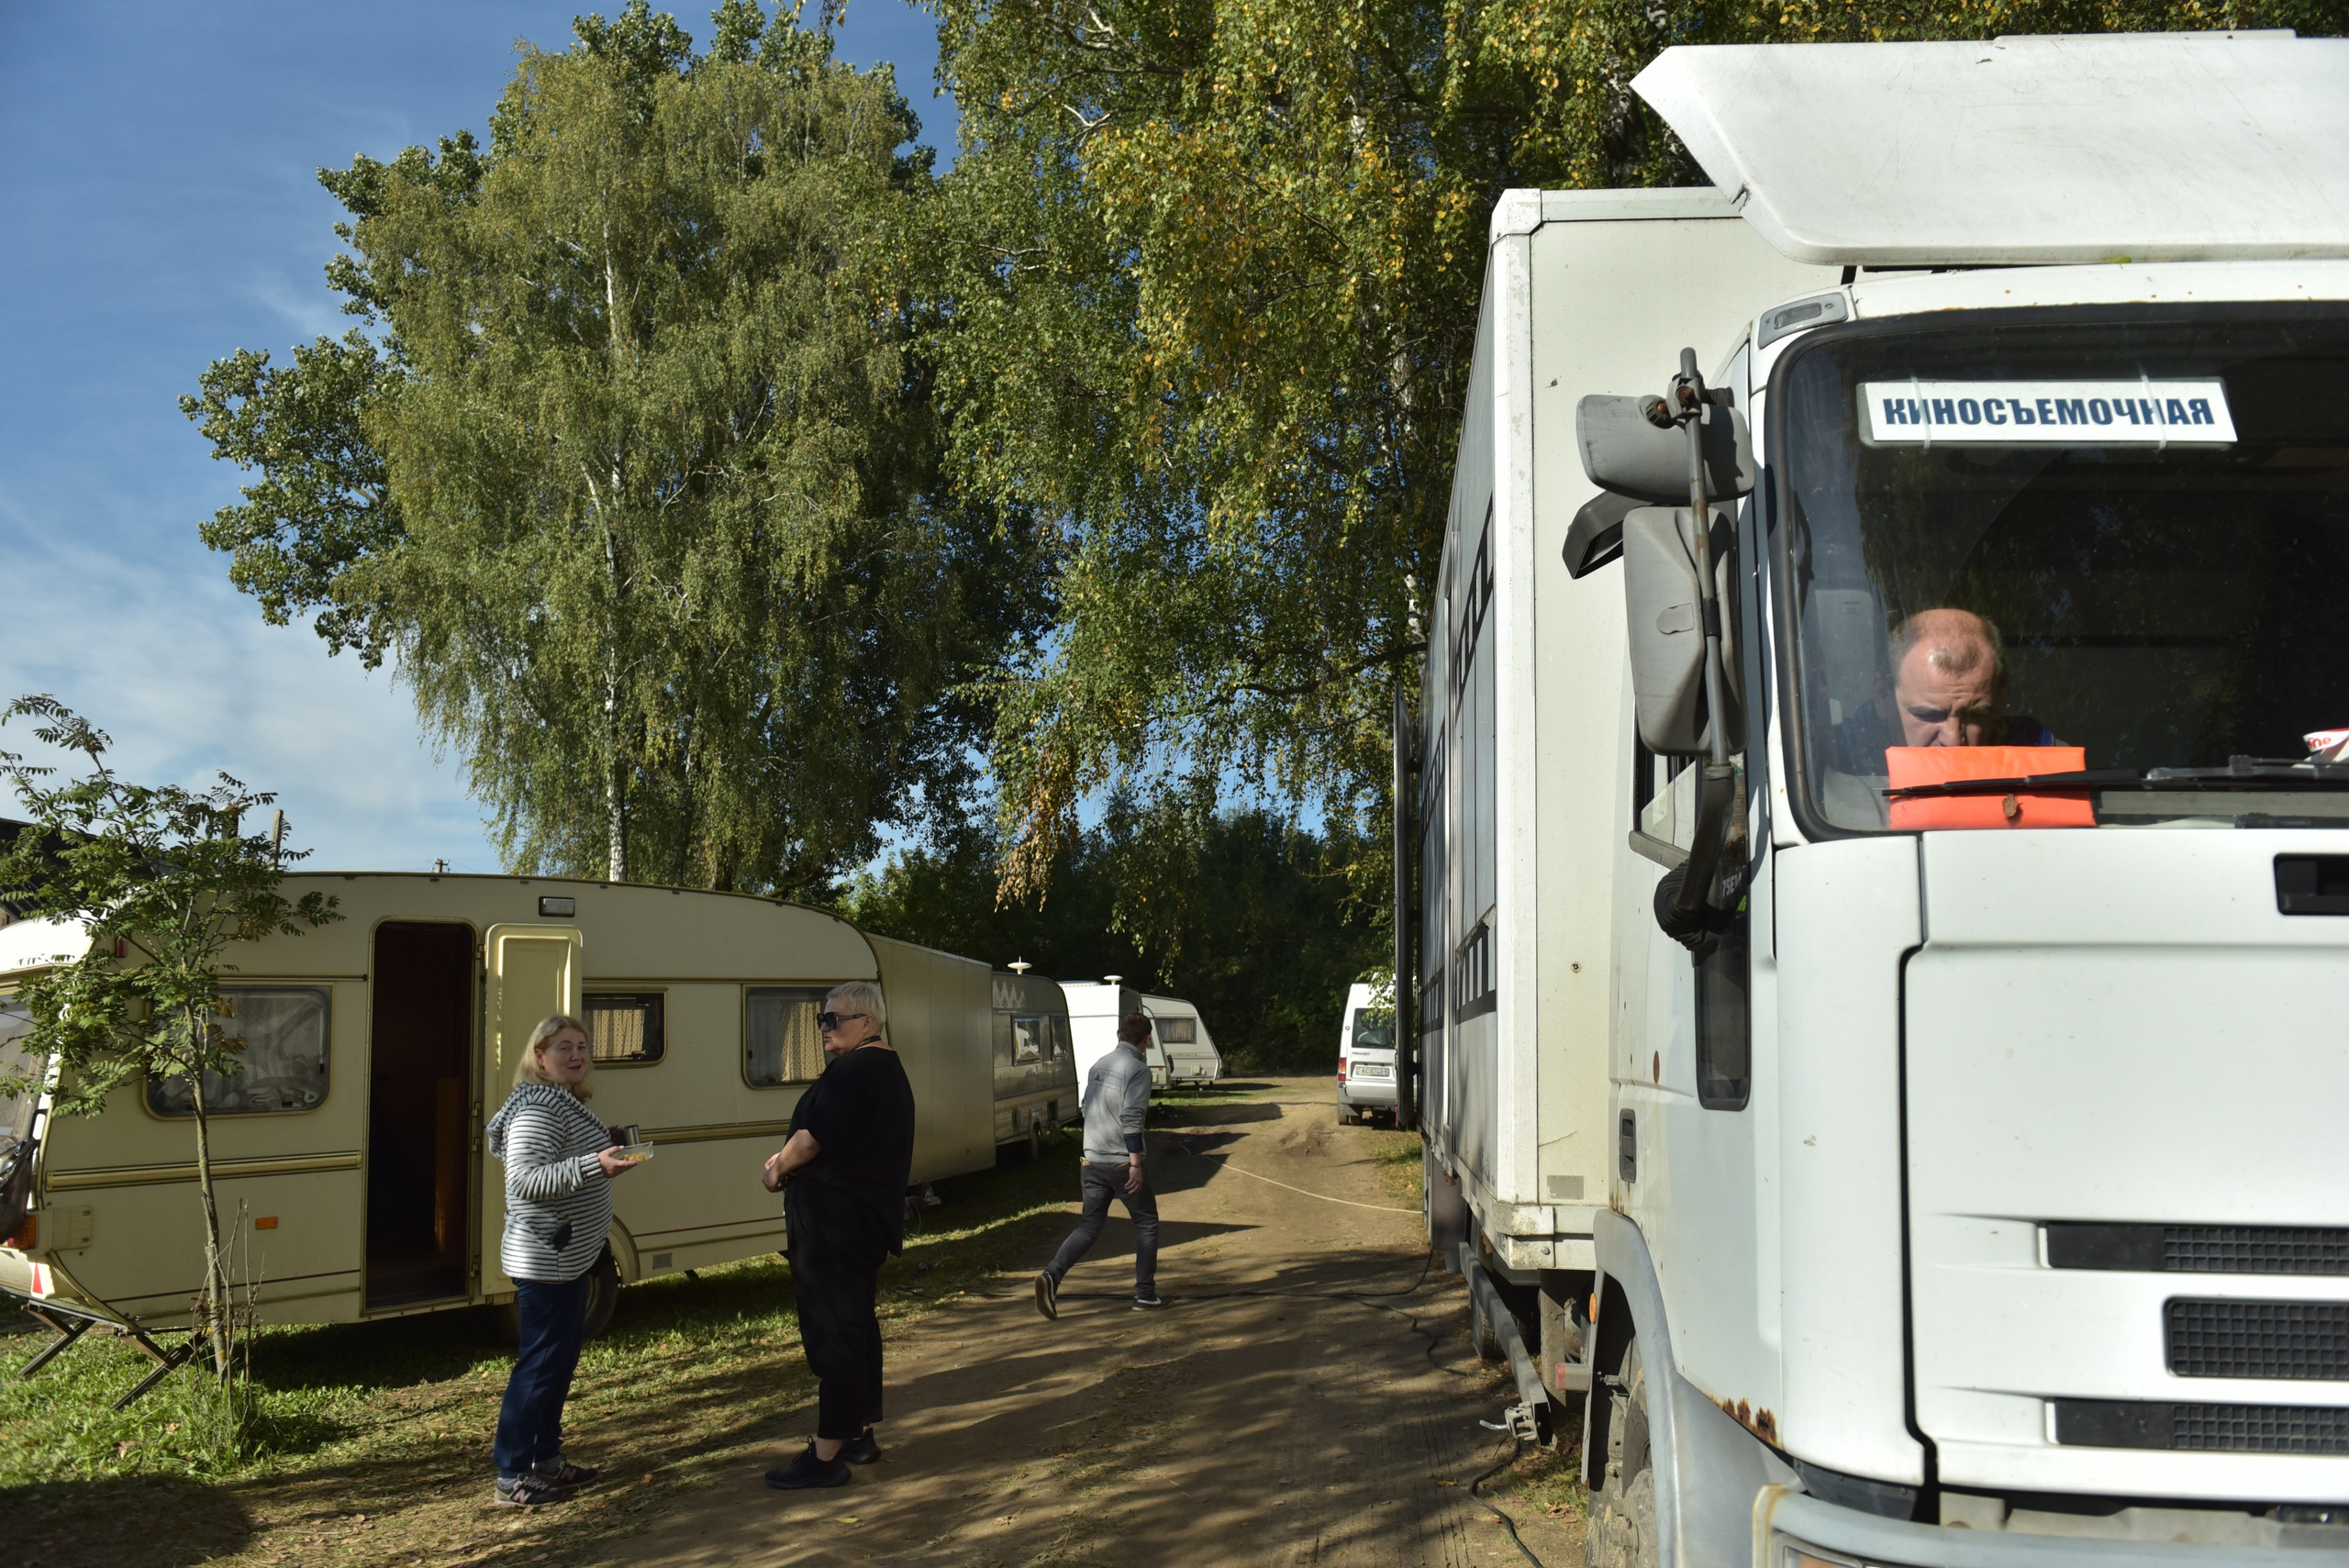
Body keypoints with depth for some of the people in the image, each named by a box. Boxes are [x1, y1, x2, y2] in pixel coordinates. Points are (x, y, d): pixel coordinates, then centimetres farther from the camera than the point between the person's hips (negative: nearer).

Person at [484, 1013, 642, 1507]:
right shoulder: (537, 1109, -19)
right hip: (544, 1259, -11)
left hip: (568, 1256, 11)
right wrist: (594, 1165, -37)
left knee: (562, 1356, 17)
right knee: (540, 1362, -5)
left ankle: (547, 1459, 28)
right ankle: (511, 1478, 2)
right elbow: (523, 1179, -30)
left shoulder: (566, 1103, 14)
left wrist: (606, 1150, 22)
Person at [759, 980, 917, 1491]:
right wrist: (789, 1159, 11)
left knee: (831, 1330, -6)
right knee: (857, 1323, 18)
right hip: (869, 1217, 11)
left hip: (834, 1220, -11)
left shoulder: (852, 1072, -19)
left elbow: (812, 1139, -21)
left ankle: (827, 1453, -1)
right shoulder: (888, 1070, 15)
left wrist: (779, 1169, -2)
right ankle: (861, 1433, 27)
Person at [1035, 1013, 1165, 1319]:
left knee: (1090, 1225, 7)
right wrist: (1136, 1163, -20)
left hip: (1092, 1161, 6)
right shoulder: (1138, 1069, -11)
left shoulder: (1099, 1065, 13)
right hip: (1122, 1162, -6)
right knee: (1146, 1223, 10)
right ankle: (1145, 1293, 13)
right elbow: (1131, 1118, -20)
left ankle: (1052, 1275, -14)